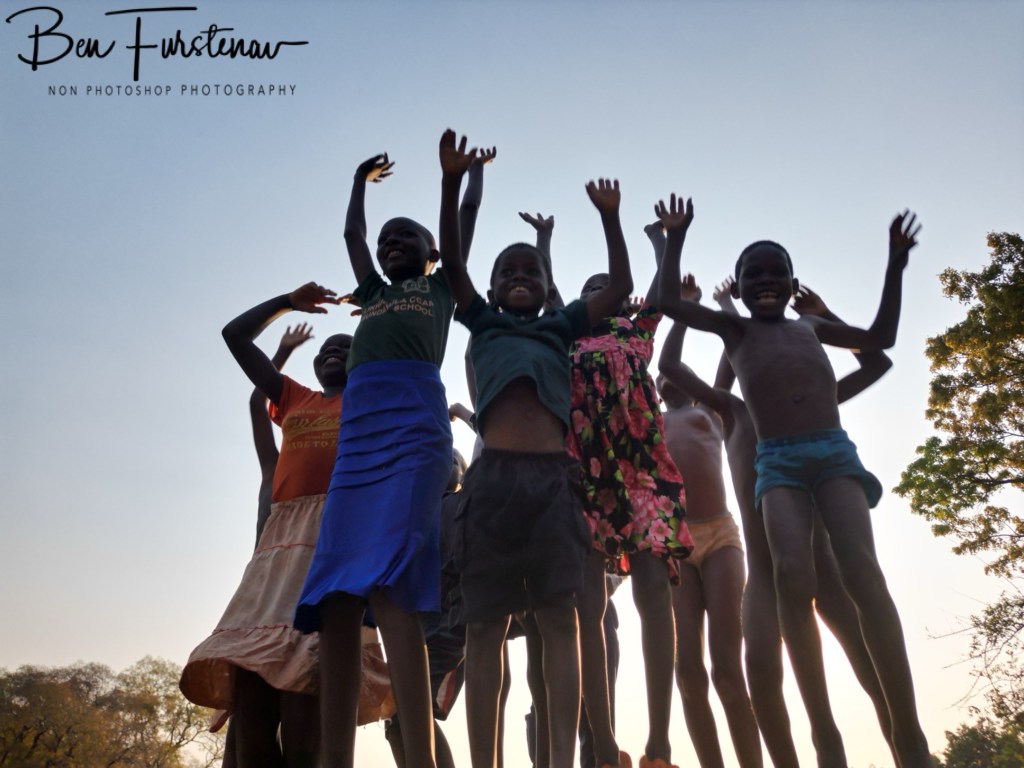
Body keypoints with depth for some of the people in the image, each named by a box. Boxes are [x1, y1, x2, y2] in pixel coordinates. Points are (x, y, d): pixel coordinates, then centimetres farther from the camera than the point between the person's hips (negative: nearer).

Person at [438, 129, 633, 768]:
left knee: (559, 619, -6)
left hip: (552, 476, 1)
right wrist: (452, 185, 3)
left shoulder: (561, 327, 23)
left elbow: (621, 287, 21)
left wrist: (609, 217, 17)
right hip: (493, 475, 0)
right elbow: (451, 263, 12)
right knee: (485, 626, -4)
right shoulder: (484, 324, 21)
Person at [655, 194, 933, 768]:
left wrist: (896, 264, 31)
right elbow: (670, 302, 11)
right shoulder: (734, 329, 18)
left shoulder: (812, 326, 24)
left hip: (836, 451, 2)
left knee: (863, 571, -19)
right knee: (793, 576, -24)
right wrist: (676, 237, 12)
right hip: (778, 461, -1)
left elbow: (881, 338, 34)